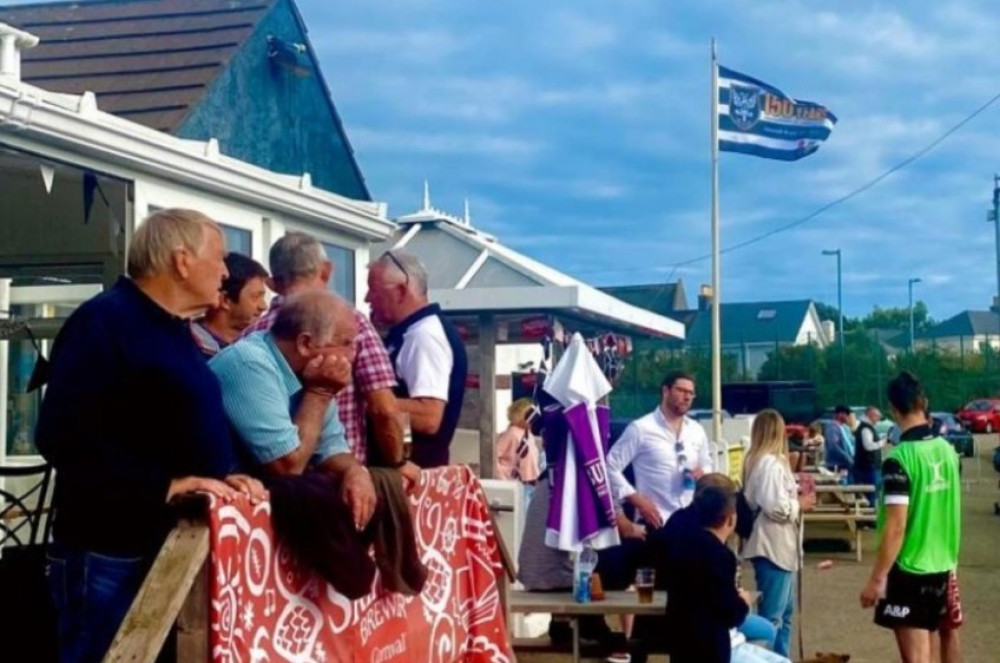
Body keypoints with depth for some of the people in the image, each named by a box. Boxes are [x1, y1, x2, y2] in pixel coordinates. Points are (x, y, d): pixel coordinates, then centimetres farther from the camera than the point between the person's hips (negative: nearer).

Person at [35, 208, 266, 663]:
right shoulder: (103, 321, -13)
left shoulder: (176, 332, 17)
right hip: (111, 558, -9)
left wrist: (226, 474, 3)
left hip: (177, 549, 9)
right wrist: (165, 486, -26)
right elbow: (63, 435, -24)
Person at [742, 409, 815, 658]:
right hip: (772, 546, -11)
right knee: (772, 614, -4)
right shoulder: (771, 463, -19)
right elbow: (777, 507, -25)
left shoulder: (758, 460, 13)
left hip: (779, 545, 11)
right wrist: (800, 504, -8)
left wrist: (796, 499, 11)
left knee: (784, 610, 19)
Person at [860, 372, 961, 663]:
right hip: (941, 566, 7)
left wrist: (876, 578, -16)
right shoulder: (947, 449, 3)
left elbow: (896, 527, -22)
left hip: (909, 570, -7)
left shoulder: (899, 458, -19)